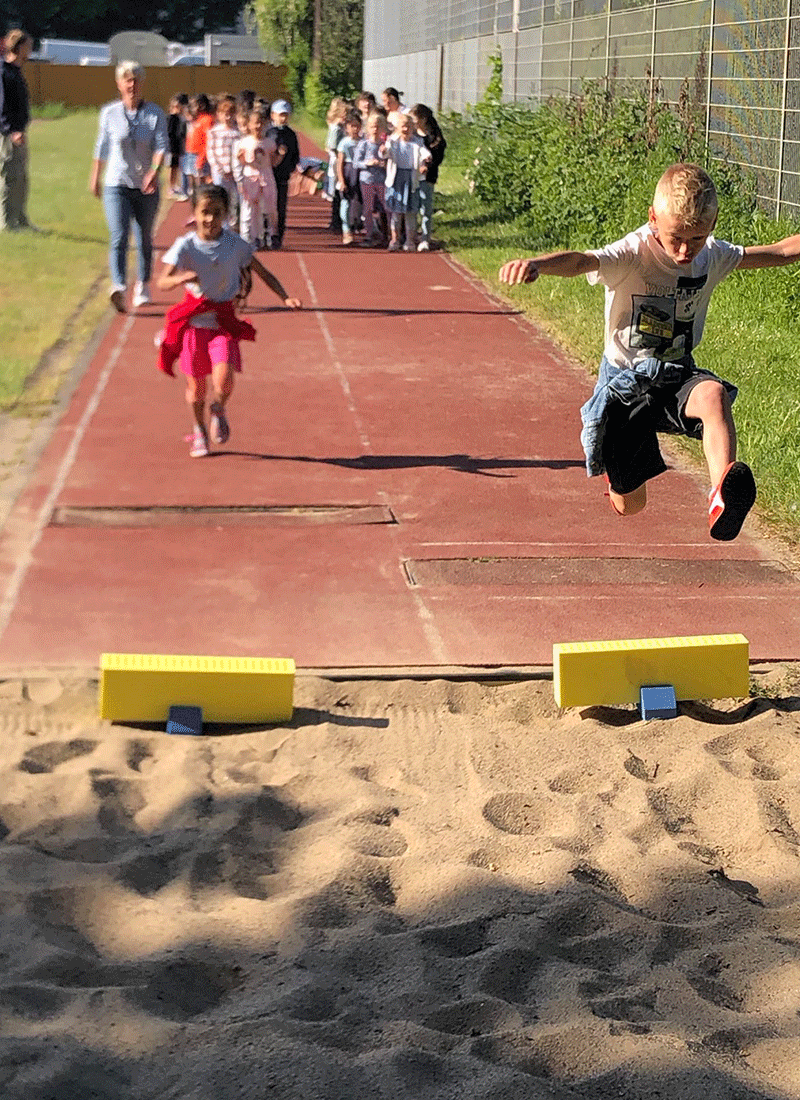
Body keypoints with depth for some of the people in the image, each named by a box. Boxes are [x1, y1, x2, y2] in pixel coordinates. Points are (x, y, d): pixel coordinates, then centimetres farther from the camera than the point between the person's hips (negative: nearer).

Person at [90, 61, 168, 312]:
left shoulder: (155, 114, -1)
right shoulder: (109, 113, 2)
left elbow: (161, 146, -10)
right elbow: (101, 148, 12)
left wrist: (154, 171, -28)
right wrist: (95, 178, 18)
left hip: (146, 187, 1)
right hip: (116, 185, -1)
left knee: (144, 239, 11)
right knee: (119, 237, -16)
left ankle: (142, 286, 29)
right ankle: (118, 287, -29)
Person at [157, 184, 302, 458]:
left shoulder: (235, 245, -5)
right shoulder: (185, 246, -9)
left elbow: (262, 272, 4)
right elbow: (162, 283, -16)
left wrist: (285, 298, -8)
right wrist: (182, 277, -37)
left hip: (223, 320, 0)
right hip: (194, 320, 0)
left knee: (223, 379, -18)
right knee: (196, 385, 7)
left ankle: (219, 410, 18)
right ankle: (199, 430, 35)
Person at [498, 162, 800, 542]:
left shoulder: (713, 256, -5)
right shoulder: (633, 255, -22)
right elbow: (580, 261, -42)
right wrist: (536, 263, -62)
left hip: (678, 377, 3)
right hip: (626, 381, -2)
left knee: (713, 395, -37)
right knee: (628, 506, 9)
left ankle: (722, 498, -55)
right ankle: (617, 474, 48)